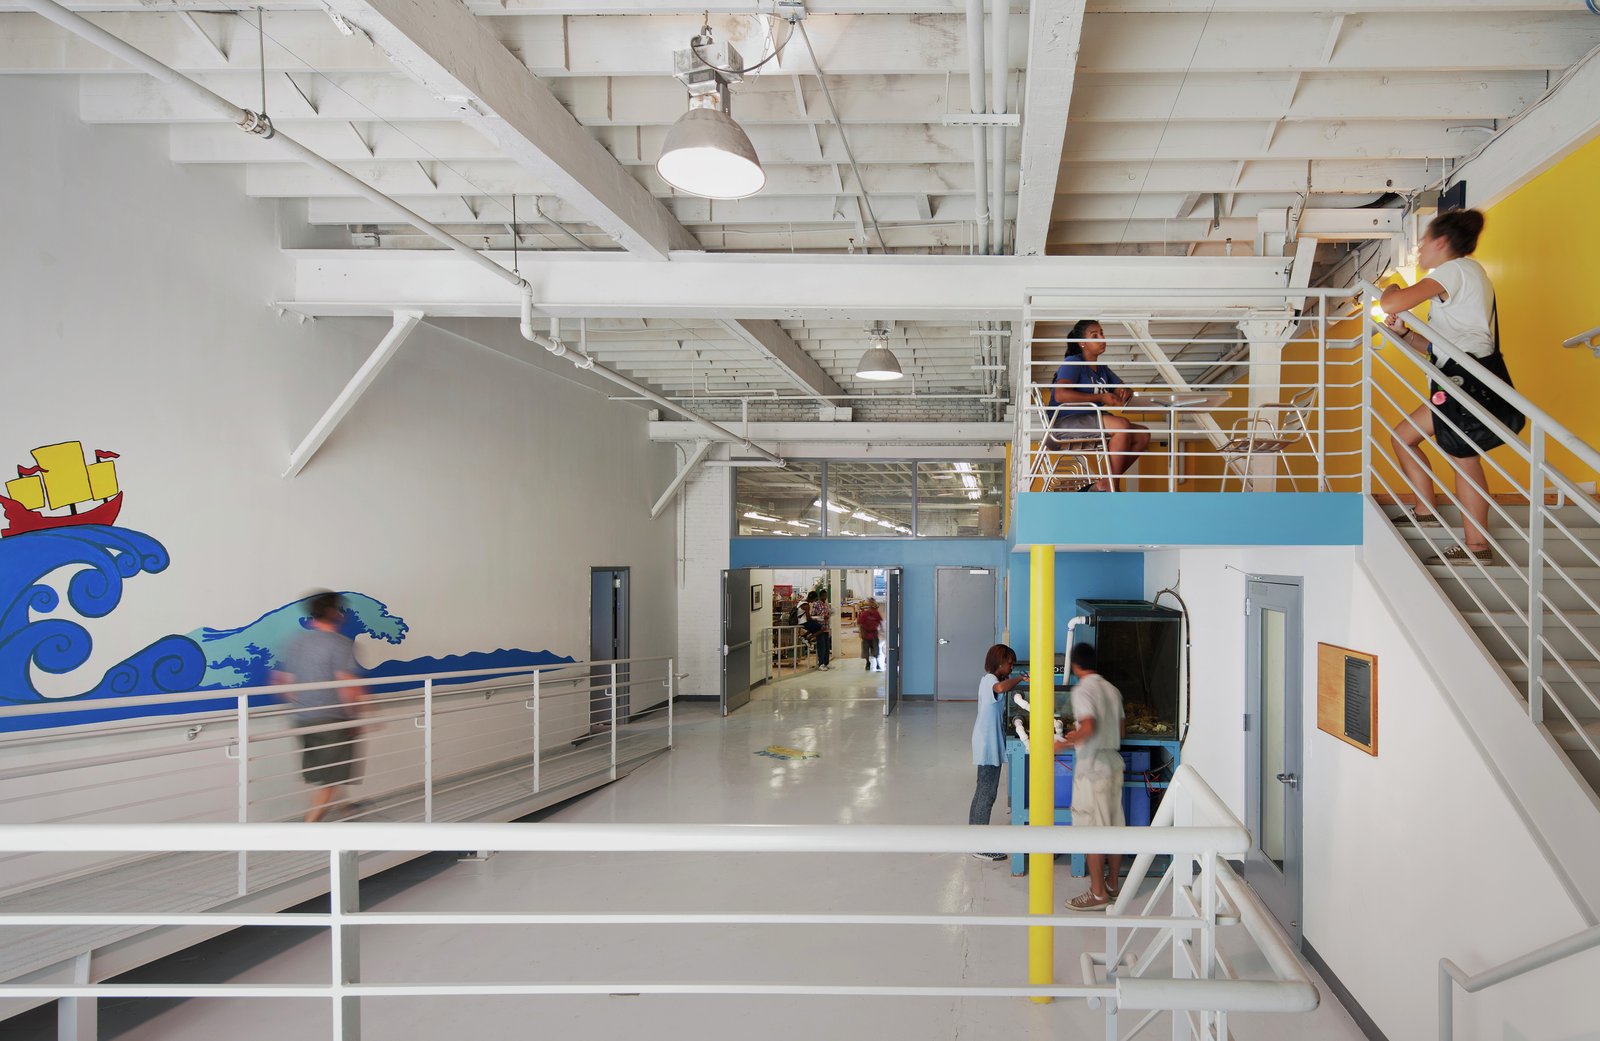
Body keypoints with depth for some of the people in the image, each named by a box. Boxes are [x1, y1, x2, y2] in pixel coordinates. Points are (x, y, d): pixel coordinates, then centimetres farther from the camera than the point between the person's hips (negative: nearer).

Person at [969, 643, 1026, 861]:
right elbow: (1001, 688, -41)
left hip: (988, 744, 11)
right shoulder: (990, 680, -18)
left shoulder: (991, 679, 13)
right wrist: (1020, 678, -27)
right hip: (988, 745, -11)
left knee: (983, 790, 18)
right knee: (988, 793, -6)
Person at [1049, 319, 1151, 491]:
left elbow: (1123, 388, 24)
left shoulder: (1102, 369, 19)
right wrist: (1101, 397, -22)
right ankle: (1112, 488, -21)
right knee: (1122, 425, -29)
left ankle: (1103, 485, -5)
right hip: (1065, 423, -9)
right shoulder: (1072, 363, -8)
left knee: (1143, 435, -5)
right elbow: (1060, 395, -25)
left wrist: (1125, 392, -4)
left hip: (1092, 422, 9)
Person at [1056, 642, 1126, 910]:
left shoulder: (1082, 690, -14)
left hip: (1092, 767, -8)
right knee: (1114, 826, 14)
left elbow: (1089, 727, -28)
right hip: (1114, 763, 8)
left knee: (1092, 829, -2)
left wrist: (1065, 743, -15)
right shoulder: (1112, 690, 11)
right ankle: (1113, 884, 24)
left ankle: (1098, 893, 2)